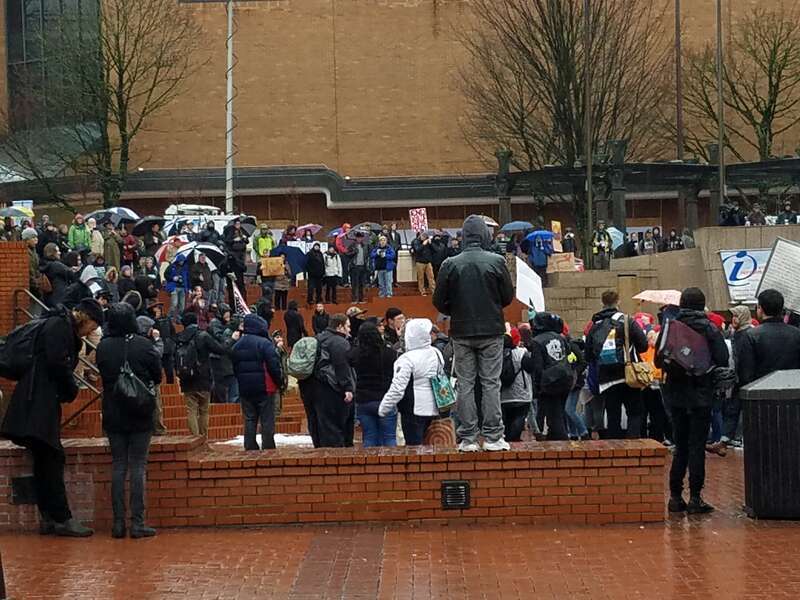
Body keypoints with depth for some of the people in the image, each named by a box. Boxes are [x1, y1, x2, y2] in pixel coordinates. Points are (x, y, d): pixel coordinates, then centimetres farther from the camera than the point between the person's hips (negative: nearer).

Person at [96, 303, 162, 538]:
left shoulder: (103, 347, -6)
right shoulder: (144, 345, -11)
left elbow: (102, 374, 8)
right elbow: (157, 377, 0)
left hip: (113, 415, 2)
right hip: (140, 414, -2)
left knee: (118, 466, 8)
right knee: (138, 466, 1)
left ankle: (118, 522, 6)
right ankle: (137, 522, -3)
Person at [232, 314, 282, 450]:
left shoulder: (237, 345, 9)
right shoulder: (264, 343, -13)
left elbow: (234, 368, 14)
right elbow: (274, 365, -16)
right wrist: (279, 382, -4)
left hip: (245, 389, 6)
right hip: (265, 388, -6)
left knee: (249, 420, 11)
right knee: (267, 420, 0)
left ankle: (250, 448, 10)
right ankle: (268, 448, 0)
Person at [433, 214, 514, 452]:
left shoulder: (450, 264, -5)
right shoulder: (496, 261, -7)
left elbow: (439, 301, -2)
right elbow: (508, 296, 0)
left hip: (461, 332, 1)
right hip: (491, 331, -1)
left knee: (465, 385, 6)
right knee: (491, 383, 4)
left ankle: (467, 438, 4)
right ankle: (492, 437, 1)